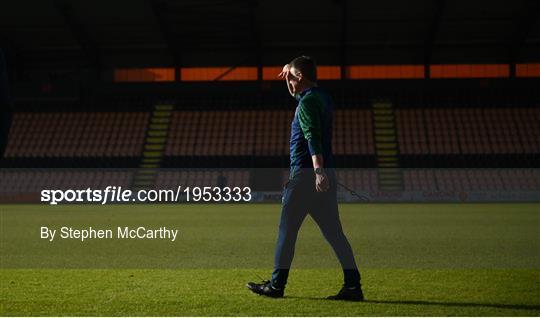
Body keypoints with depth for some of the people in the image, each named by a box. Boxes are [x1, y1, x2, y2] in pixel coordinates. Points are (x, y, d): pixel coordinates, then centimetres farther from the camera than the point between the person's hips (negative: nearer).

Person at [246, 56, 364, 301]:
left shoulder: (307, 102, -10)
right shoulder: (323, 97, 18)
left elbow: (313, 137, -24)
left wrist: (317, 169, -34)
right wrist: (289, 72, 29)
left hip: (306, 175, -9)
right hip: (325, 176, 9)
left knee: (287, 229, 1)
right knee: (334, 232, 5)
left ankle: (276, 285, 8)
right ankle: (353, 286, 0)